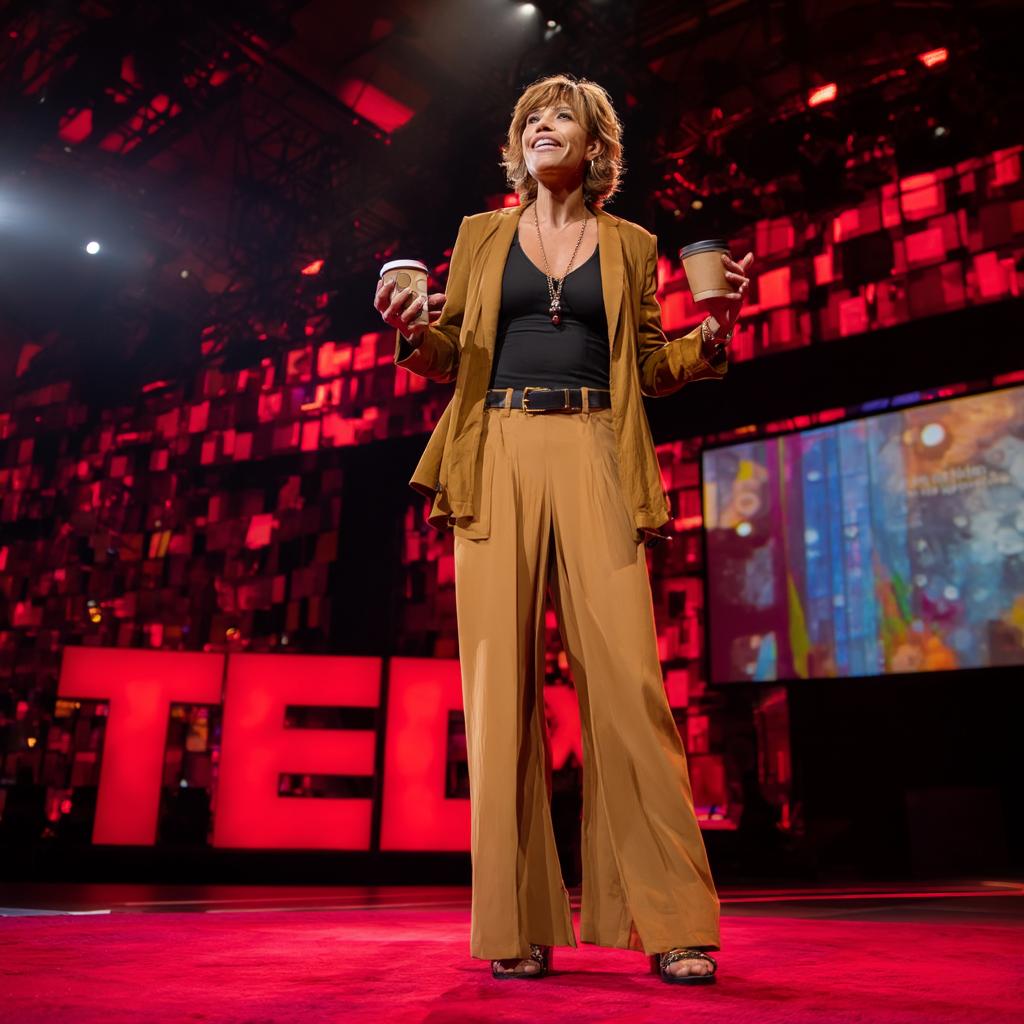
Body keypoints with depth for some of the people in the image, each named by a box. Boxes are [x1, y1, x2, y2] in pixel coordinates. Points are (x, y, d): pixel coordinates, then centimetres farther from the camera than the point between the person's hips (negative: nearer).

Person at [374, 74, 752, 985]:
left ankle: (672, 923, -4)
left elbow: (649, 368, 16)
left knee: (625, 676, -11)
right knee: (502, 679, -7)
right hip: (498, 456, 1)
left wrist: (713, 332, -2)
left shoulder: (630, 245, 18)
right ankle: (520, 927, 1)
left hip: (593, 460, 0)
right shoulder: (482, 235, 20)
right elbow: (448, 357, 17)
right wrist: (412, 331, -4)